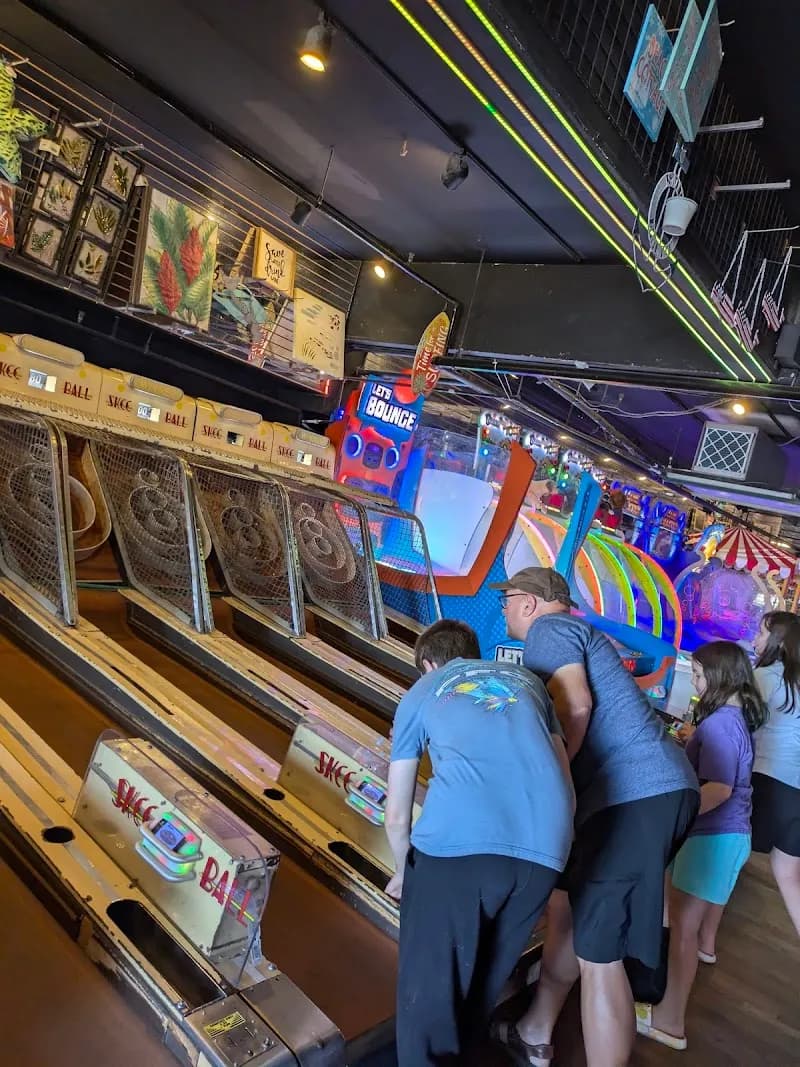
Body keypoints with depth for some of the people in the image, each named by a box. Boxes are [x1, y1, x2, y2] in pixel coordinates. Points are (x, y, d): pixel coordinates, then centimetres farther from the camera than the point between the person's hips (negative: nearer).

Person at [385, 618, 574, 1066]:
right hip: (545, 846, 4)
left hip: (459, 839, -4)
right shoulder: (527, 680, 29)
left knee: (428, 990, 15)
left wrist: (404, 873, 43)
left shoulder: (421, 693, 22)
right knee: (487, 977, 26)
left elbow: (398, 817, 25)